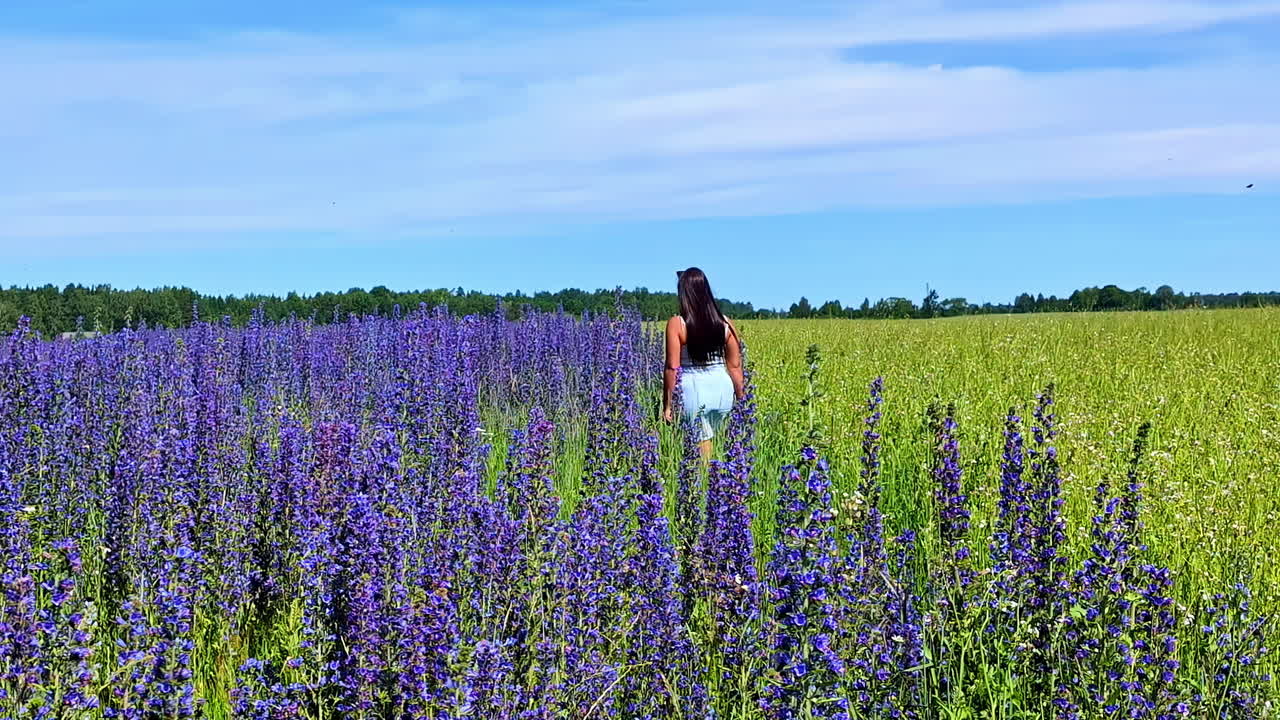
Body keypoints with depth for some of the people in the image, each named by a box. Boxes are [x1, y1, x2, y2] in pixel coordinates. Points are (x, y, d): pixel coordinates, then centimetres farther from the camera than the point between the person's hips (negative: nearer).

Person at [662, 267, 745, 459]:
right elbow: (735, 366, 5)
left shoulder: (676, 324, -8)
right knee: (718, 444, 14)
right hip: (722, 387, 3)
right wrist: (740, 399, 15)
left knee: (703, 449, 3)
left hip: (693, 390, -3)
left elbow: (672, 368, -10)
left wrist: (667, 405, -3)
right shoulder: (725, 323, 2)